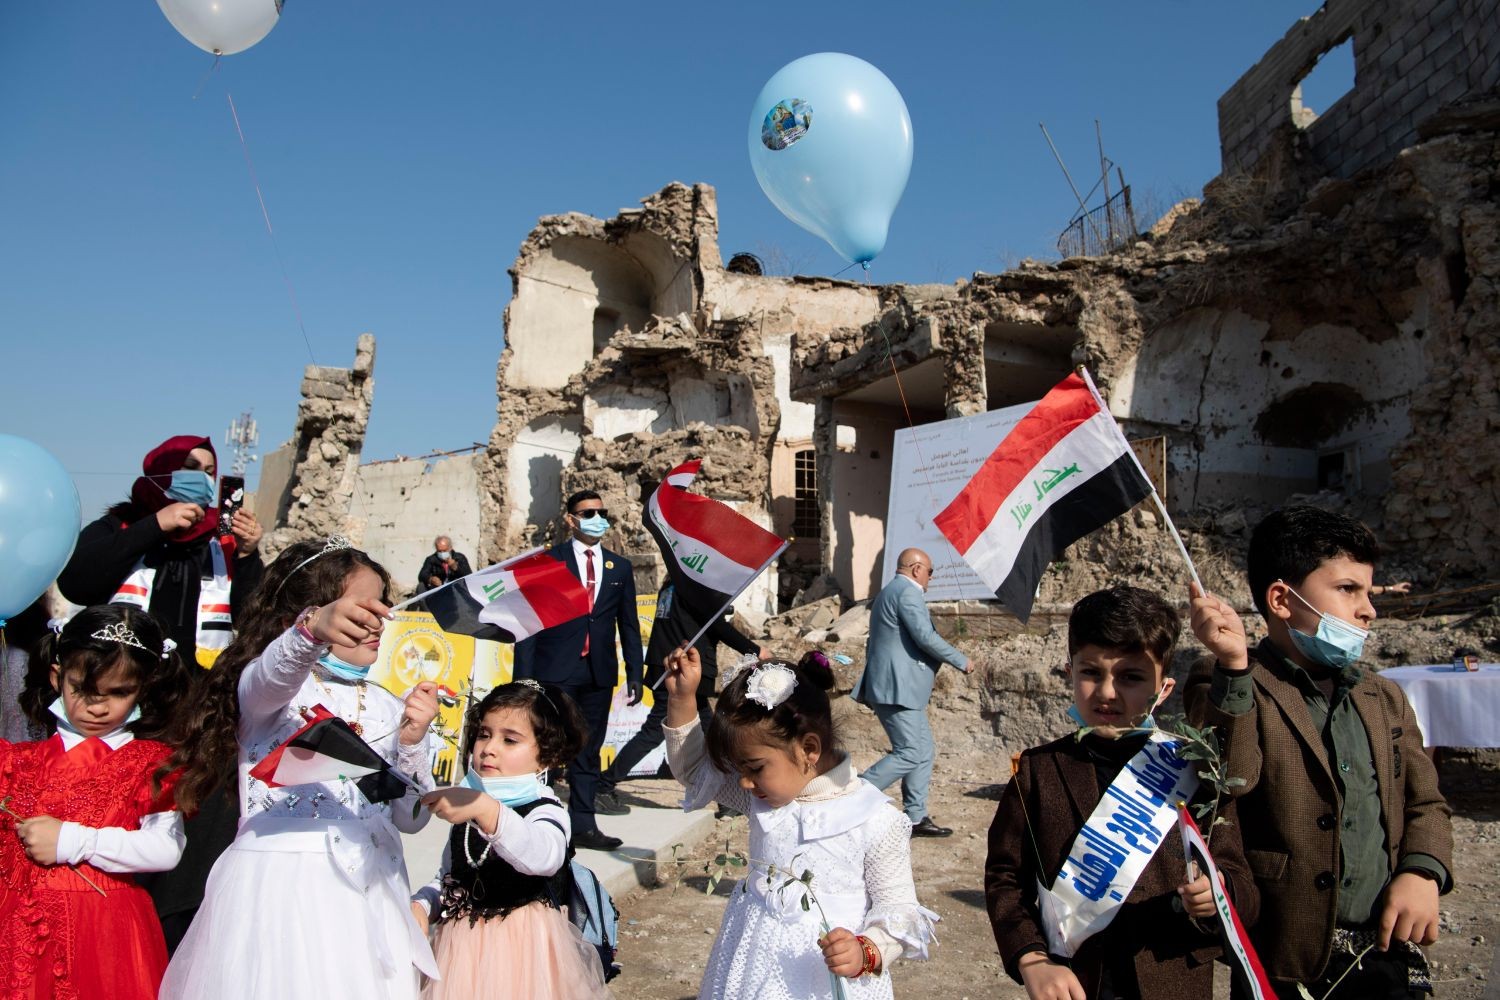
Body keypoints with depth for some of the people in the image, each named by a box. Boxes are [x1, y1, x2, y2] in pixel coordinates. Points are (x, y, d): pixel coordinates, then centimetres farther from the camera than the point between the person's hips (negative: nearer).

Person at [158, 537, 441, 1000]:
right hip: (279, 886, -4)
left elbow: (409, 819, 5)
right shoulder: (263, 684, -3)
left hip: (367, 889, 4)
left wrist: (413, 743, -12)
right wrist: (314, 629, -51)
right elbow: (274, 674, -30)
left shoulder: (388, 707, 9)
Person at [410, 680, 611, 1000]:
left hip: (522, 947, -5)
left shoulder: (545, 811, -16)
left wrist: (487, 811, -53)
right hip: (463, 945, 6)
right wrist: (420, 907, -7)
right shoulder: (464, 809, 6)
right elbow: (447, 878, 14)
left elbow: (543, 858, -40)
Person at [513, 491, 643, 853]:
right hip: (555, 672, -4)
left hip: (599, 674, 4)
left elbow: (629, 626, 12)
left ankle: (583, 826, 19)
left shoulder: (620, 568, 12)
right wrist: (523, 674, -8)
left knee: (588, 753, 11)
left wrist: (634, 675, 8)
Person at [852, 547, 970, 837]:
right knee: (910, 753, -10)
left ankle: (916, 818, 14)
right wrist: (961, 661, -9)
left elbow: (873, 642, 25)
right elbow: (925, 637, -19)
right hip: (898, 689, -11)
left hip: (900, 689, 11)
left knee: (924, 751, 11)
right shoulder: (907, 592, -11)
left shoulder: (887, 593, 22)